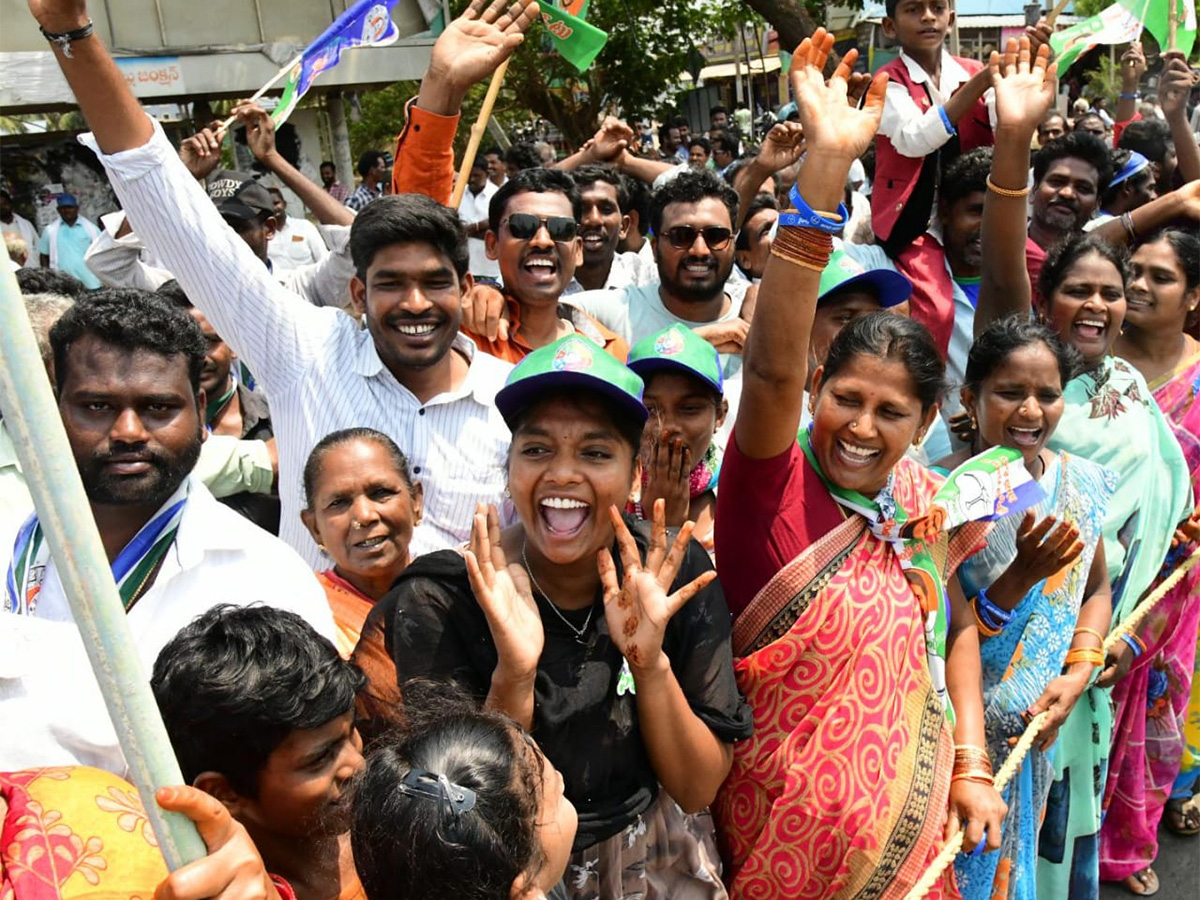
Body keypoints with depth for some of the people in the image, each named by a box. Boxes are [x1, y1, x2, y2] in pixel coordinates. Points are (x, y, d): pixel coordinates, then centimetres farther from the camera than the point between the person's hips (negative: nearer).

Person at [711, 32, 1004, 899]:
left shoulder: (926, 499, -3)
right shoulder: (771, 482, -19)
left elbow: (958, 624, 10)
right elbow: (773, 364, -37)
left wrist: (972, 767, 2)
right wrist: (826, 163, -44)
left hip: (914, 812, 5)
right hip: (789, 826, -4)